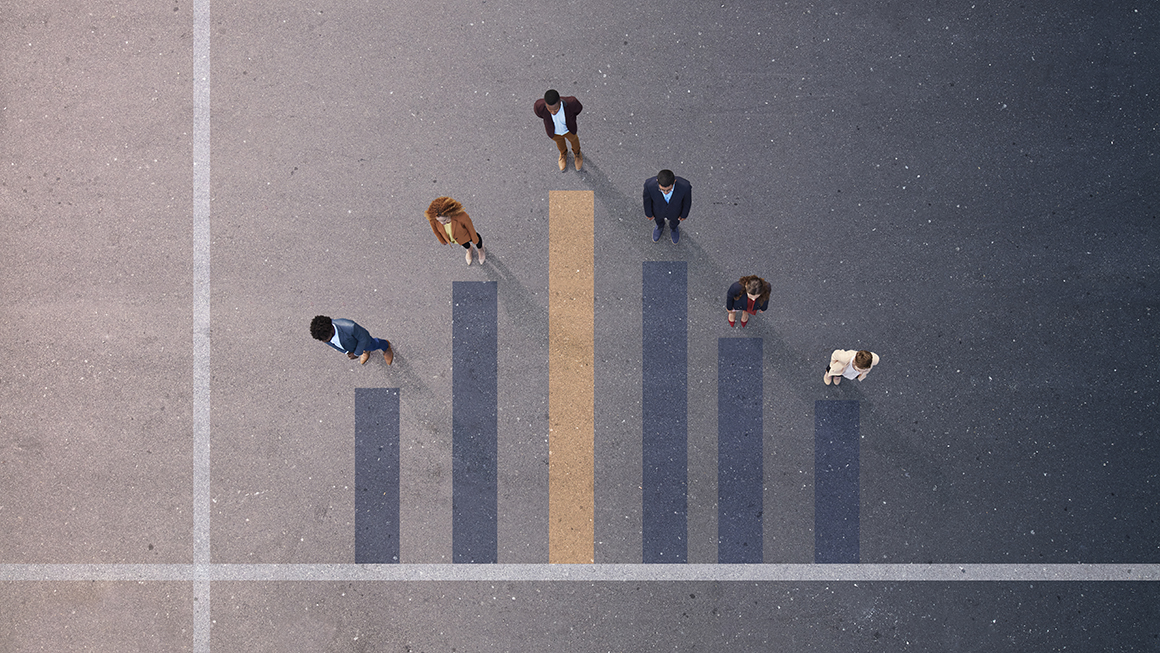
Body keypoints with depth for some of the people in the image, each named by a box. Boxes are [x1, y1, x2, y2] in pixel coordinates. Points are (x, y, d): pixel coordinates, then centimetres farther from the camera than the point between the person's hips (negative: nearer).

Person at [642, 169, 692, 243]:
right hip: (658, 209, 0)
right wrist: (648, 213, -1)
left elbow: (687, 200, -19)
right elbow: (647, 199, -19)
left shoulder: (685, 186, -43)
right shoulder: (649, 185, -42)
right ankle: (660, 226, 68)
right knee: (658, 219, 34)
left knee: (674, 220, 33)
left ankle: (674, 228, 68)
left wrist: (684, 214, -1)